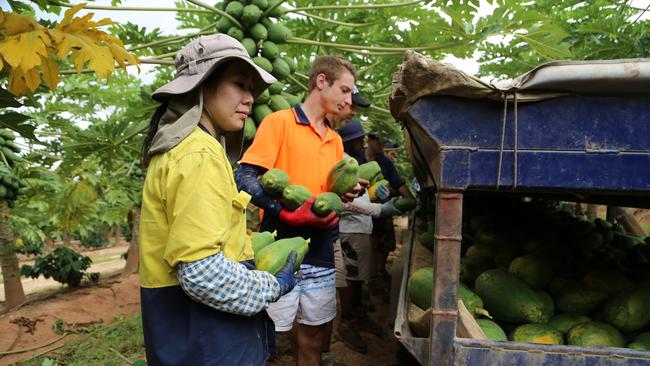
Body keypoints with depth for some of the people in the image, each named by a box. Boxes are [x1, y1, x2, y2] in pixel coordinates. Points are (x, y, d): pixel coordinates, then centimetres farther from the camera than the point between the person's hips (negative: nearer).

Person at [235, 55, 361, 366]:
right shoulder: (279, 122, -4)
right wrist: (287, 213, -24)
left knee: (313, 340, 14)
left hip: (320, 253, 6)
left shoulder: (335, 140, 17)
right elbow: (245, 177, -12)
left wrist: (346, 195, -1)